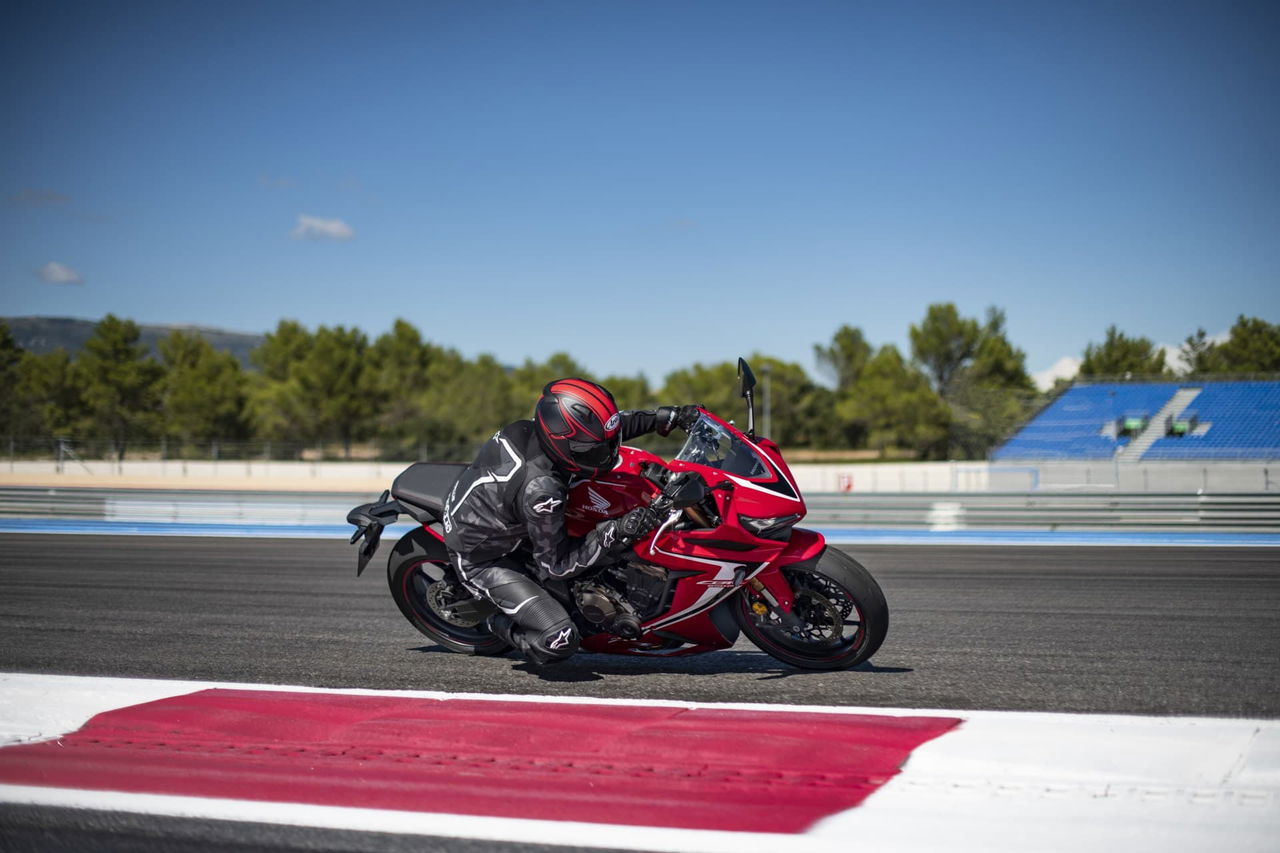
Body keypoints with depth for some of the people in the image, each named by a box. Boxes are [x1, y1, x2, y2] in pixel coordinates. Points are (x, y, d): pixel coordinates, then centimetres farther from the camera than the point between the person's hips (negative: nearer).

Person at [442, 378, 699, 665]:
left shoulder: (529, 430, -15)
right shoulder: (541, 489, -37)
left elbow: (605, 425, 3)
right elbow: (555, 564, -25)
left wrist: (665, 417, -2)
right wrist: (616, 534, -34)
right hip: (483, 560, -9)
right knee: (560, 640, -22)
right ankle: (504, 624, 8)